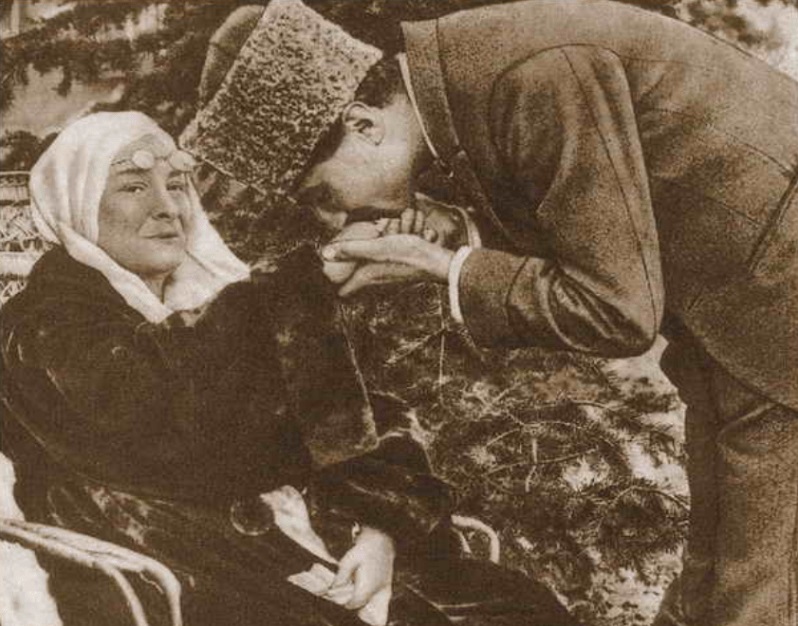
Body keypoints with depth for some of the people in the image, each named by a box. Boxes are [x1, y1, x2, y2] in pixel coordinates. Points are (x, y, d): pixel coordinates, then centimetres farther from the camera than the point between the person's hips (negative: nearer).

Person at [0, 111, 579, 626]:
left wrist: (380, 529, -10)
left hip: (327, 546, 6)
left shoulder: (222, 301, 17)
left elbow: (363, 426, 8)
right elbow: (175, 411, -19)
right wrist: (301, 289, -12)